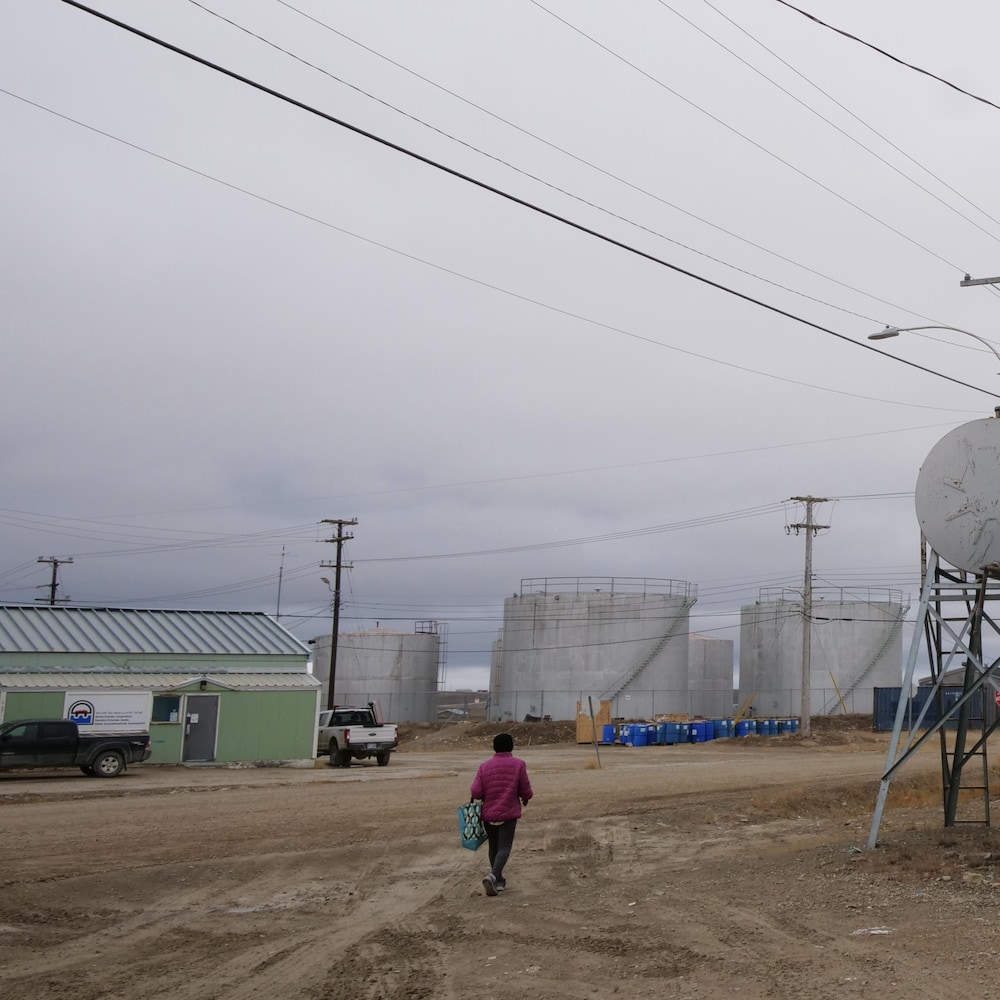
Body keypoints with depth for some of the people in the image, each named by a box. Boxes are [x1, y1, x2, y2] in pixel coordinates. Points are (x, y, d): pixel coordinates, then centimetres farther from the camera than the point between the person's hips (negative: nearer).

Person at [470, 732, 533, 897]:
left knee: (494, 847, 18)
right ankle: (493, 876, -26)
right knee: (504, 847, -3)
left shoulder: (484, 766, -1)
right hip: (509, 813, -3)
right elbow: (525, 790, -2)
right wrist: (526, 798, 20)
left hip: (488, 814, 3)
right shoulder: (518, 764, -5)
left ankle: (499, 881, 26)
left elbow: (475, 792, -7)